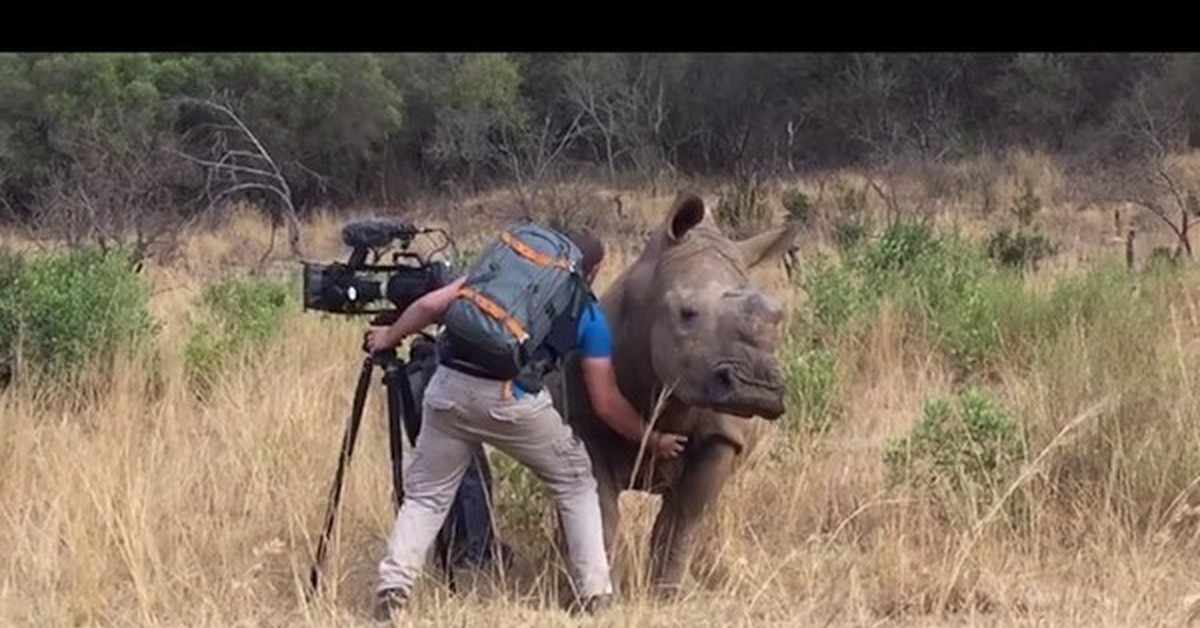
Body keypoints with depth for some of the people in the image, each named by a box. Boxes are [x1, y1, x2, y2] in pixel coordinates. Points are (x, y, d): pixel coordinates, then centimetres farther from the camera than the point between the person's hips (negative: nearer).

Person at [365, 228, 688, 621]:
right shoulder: (590, 316, 18)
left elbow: (431, 304, 15)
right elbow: (606, 405, 15)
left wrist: (390, 336, 31)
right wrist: (652, 440, 30)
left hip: (450, 386, 2)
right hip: (513, 400, -2)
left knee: (426, 494, 17)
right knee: (576, 485, 19)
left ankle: (393, 589, 0)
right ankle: (595, 593, 14)